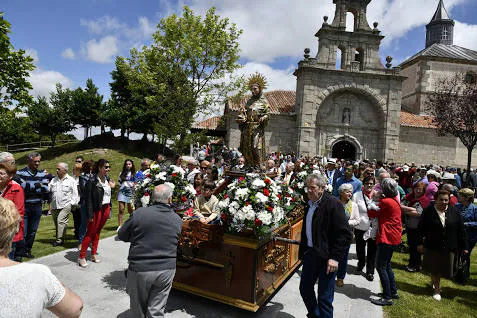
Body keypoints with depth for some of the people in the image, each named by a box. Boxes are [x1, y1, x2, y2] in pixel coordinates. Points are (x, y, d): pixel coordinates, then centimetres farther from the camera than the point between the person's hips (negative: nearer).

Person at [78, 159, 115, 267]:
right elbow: (88, 198, -15)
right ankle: (82, 257, 9)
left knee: (97, 232, 15)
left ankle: (93, 254, 24)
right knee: (90, 233, 0)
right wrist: (90, 215, -17)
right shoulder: (92, 181, -14)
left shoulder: (107, 180, 7)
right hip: (97, 209, -6)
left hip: (106, 208, 6)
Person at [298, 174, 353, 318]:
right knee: (305, 288, 18)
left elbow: (345, 234, -18)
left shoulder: (333, 204, -16)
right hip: (311, 253, 8)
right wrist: (303, 250, 16)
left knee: (325, 298, 2)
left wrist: (335, 257, -20)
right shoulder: (309, 204, 8)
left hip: (327, 257, -8)